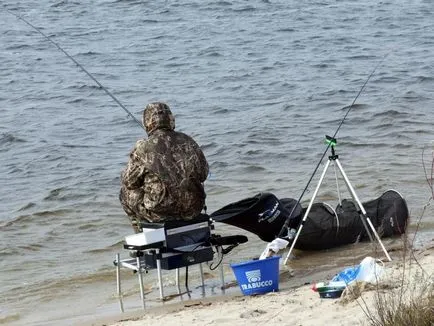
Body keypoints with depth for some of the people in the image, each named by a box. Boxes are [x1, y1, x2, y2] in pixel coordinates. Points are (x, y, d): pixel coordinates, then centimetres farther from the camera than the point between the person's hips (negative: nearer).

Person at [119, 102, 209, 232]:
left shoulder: (143, 148, -12)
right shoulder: (187, 141, 2)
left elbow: (129, 182, -1)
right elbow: (203, 174, 11)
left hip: (161, 212, -4)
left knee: (126, 193, 21)